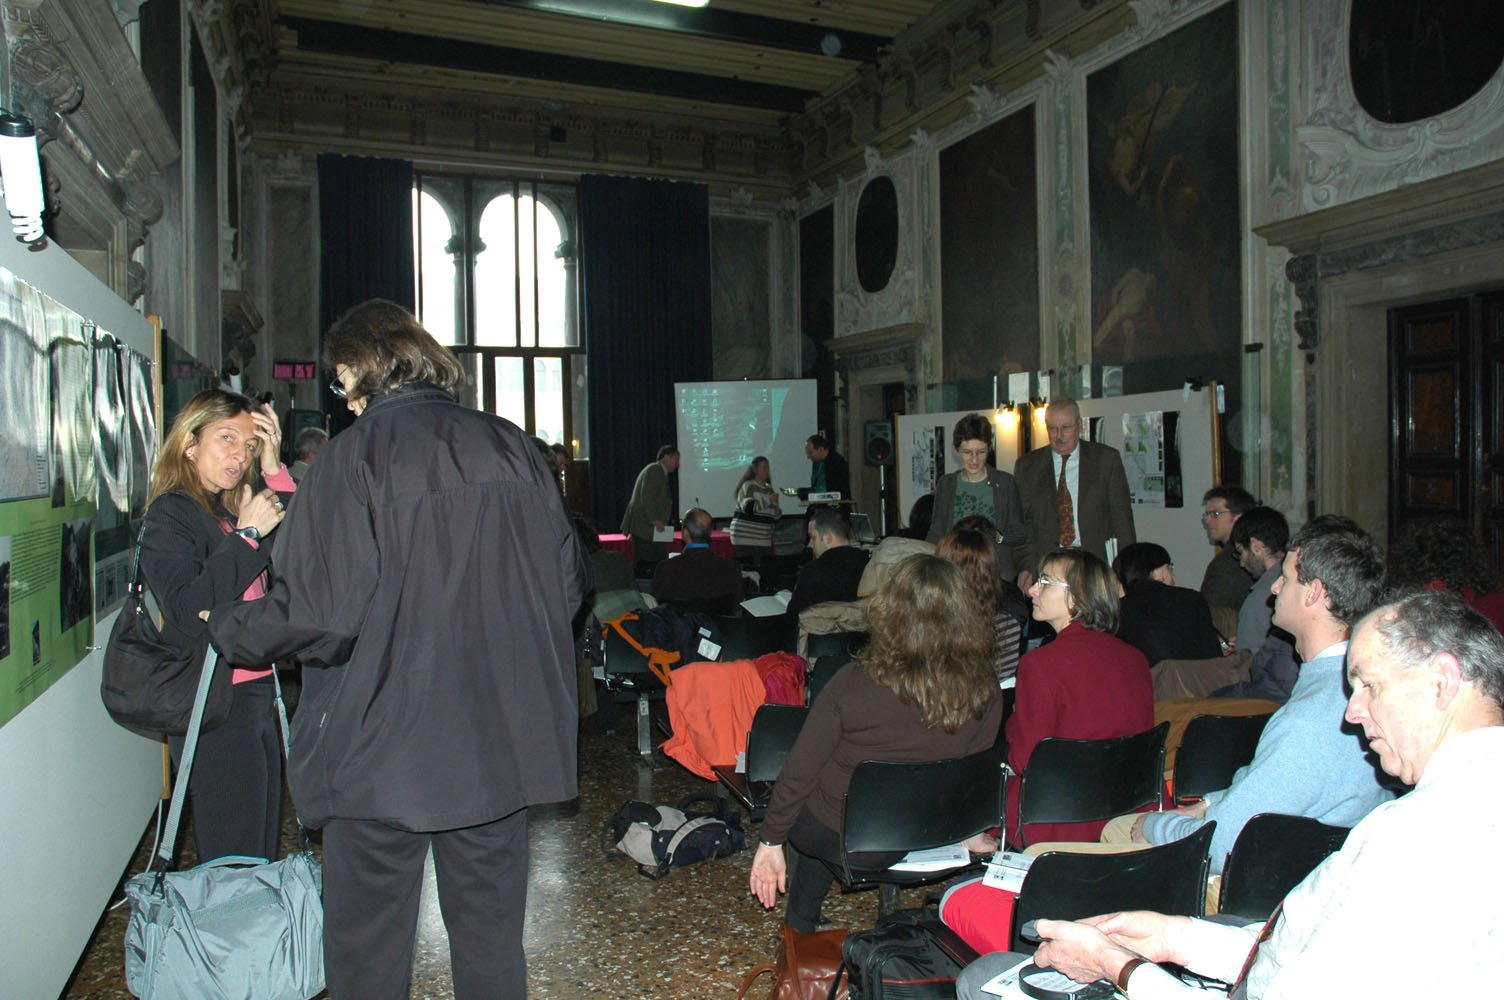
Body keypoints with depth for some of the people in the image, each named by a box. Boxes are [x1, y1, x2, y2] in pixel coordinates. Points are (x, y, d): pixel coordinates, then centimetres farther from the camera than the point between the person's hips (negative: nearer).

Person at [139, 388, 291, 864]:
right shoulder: (171, 514, -8)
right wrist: (246, 535, -20)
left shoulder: (232, 509, 13)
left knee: (262, 857, 14)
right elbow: (189, 613, -22)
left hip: (256, 692, 8)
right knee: (233, 861, -1)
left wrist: (274, 470, -6)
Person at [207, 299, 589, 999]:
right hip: (500, 742, 5)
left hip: (382, 750, -4)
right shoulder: (511, 447, 2)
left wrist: (226, 628, 2)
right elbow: (568, 580, 6)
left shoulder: (353, 457, -11)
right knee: (492, 935, 18)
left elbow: (322, 613, -17)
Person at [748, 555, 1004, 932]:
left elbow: (799, 769, -16)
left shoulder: (854, 682, -25)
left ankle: (800, 926, 41)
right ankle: (803, 922, 42)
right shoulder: (985, 693, -17)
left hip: (839, 838, -3)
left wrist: (770, 842, -2)